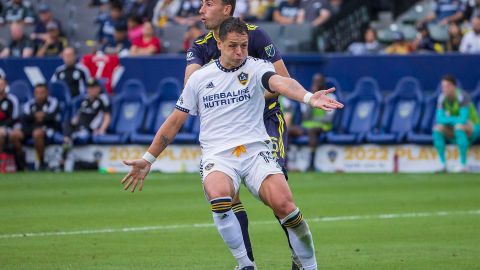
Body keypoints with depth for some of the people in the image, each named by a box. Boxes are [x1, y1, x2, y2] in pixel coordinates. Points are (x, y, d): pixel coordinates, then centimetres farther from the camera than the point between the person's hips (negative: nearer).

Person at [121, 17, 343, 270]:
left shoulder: (256, 67, 4)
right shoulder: (199, 78, 12)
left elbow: (281, 82, -18)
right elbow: (174, 122, 20)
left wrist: (308, 97, -40)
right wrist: (148, 159, 21)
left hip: (256, 150, -1)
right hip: (217, 155, 1)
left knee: (283, 203, -25)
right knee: (218, 195, -33)